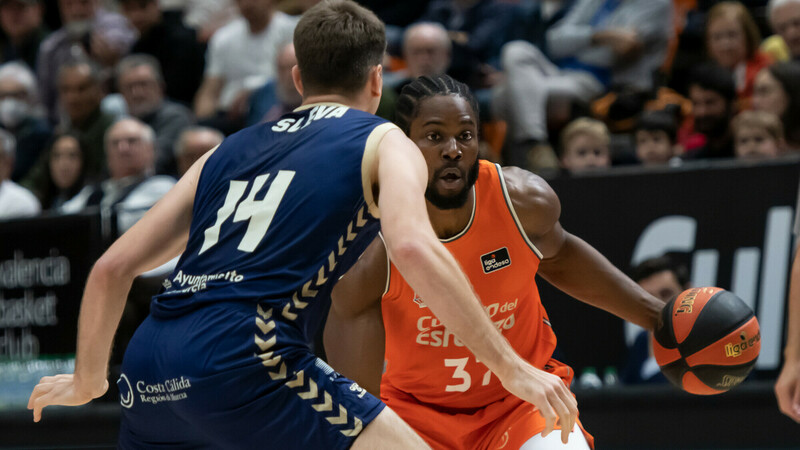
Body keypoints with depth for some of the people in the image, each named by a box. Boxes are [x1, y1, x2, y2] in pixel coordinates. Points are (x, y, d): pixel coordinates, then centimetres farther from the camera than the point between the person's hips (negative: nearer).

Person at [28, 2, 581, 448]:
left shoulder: (231, 150, 26)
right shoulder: (383, 143, 11)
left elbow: (112, 268, 24)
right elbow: (414, 247, -11)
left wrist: (88, 381, 38)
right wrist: (511, 369, -10)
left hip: (148, 371, 6)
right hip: (242, 358, -6)